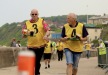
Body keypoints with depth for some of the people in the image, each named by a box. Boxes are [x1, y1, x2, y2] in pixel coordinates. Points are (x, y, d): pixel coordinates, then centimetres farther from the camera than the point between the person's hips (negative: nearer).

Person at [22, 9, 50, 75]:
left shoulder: (42, 21, 2)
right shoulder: (27, 23, 9)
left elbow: (48, 30, -6)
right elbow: (23, 35, 12)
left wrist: (46, 35, -28)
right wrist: (25, 34, -12)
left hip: (41, 45, -1)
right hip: (31, 46, 1)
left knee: (37, 61, 4)